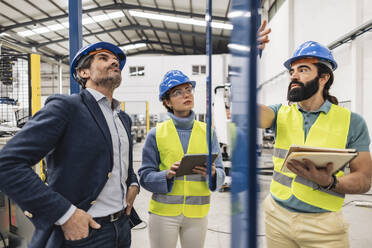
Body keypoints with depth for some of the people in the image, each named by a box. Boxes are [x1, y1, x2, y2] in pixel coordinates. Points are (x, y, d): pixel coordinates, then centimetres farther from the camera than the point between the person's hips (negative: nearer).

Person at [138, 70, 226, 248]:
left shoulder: (207, 132, 3)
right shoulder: (156, 134, -3)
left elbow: (220, 174, 3)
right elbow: (145, 176, -2)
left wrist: (212, 173, -19)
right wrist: (167, 175, -20)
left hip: (197, 213, 2)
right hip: (163, 212, -1)